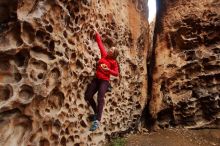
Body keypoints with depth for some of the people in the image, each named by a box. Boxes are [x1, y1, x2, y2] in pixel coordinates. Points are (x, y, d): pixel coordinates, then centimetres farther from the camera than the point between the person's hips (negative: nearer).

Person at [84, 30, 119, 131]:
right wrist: (97, 34, 17)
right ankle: (96, 112, 19)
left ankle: (97, 120, -21)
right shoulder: (104, 55, 9)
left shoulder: (114, 62, -3)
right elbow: (100, 43, 14)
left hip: (104, 81, -5)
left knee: (100, 98, -19)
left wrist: (108, 70, -23)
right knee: (88, 96, -1)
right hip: (96, 79, 6)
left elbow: (116, 73, -8)